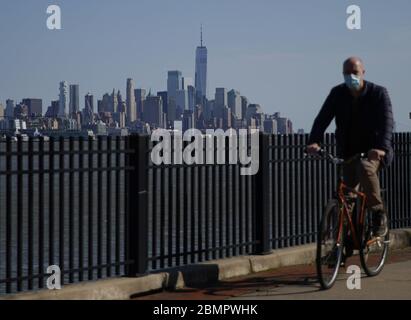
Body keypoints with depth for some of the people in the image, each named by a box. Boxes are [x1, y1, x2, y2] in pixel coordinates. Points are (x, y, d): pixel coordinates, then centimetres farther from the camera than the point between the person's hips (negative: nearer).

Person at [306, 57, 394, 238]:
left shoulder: (378, 93, -10)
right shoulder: (337, 94, -1)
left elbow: (387, 121, -22)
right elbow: (323, 118, -11)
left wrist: (381, 147, -41)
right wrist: (314, 141, -30)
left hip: (373, 151, -4)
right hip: (349, 153, 4)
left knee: (365, 168, -35)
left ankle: (379, 214, -21)